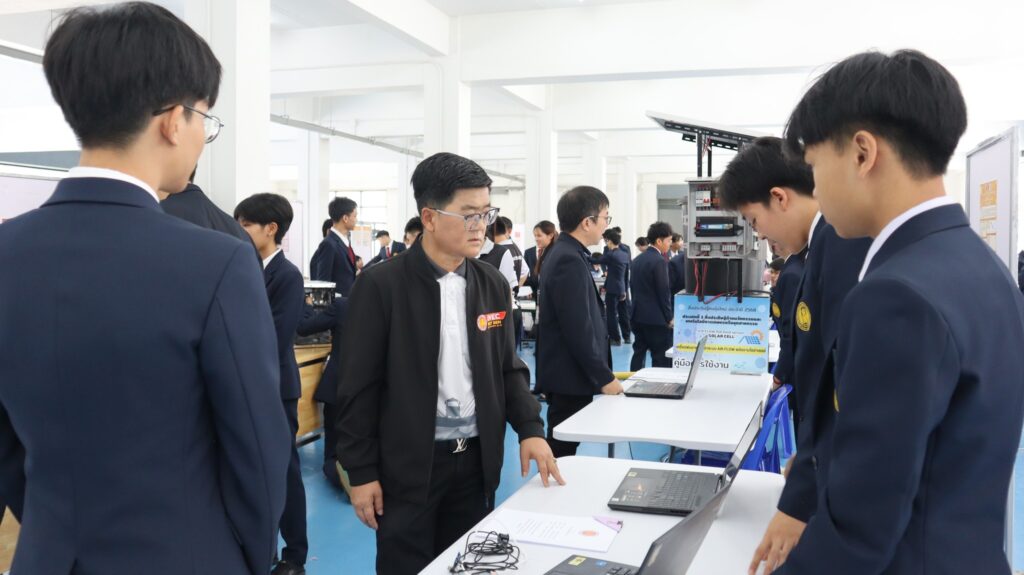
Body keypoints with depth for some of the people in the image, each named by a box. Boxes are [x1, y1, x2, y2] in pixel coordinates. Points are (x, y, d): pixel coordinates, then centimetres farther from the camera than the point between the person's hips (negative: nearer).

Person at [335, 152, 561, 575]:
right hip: (408, 466, -4)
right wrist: (361, 472, -8)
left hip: (476, 460, 5)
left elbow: (508, 368, 10)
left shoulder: (493, 285, 4)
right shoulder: (381, 286, -11)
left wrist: (530, 428, -5)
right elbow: (358, 386, -8)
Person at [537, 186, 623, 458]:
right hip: (571, 377, -10)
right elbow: (578, 330, -23)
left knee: (563, 449, 16)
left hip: (567, 374, 10)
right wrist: (605, 377, -16)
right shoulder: (570, 261, -20)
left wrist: (601, 371, 19)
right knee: (563, 452, 0)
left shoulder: (564, 253, 11)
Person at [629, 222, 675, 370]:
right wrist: (669, 318, -6)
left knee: (638, 354, 12)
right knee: (662, 359, -2)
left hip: (638, 316, 8)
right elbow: (664, 292, -15)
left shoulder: (637, 259, 11)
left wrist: (638, 309, 19)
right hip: (656, 318, -8)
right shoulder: (659, 261, -15)